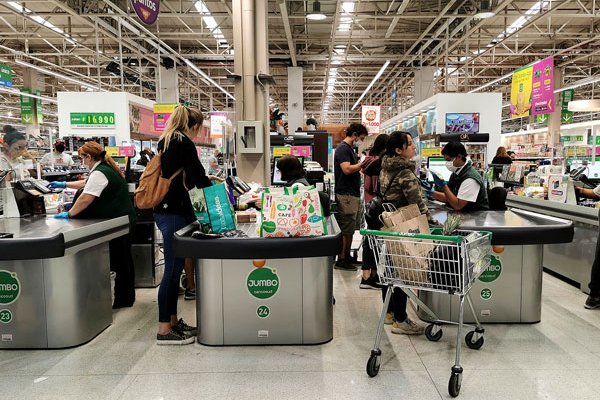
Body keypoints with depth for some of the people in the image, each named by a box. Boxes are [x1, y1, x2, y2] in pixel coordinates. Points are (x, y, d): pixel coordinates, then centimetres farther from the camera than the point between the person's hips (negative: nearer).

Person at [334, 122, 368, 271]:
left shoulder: (350, 148, 19)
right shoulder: (343, 148, -12)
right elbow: (347, 169, -24)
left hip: (353, 193, 10)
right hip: (346, 194, -10)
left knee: (350, 228, 14)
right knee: (346, 229, -6)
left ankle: (347, 256, 23)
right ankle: (341, 260, 1)